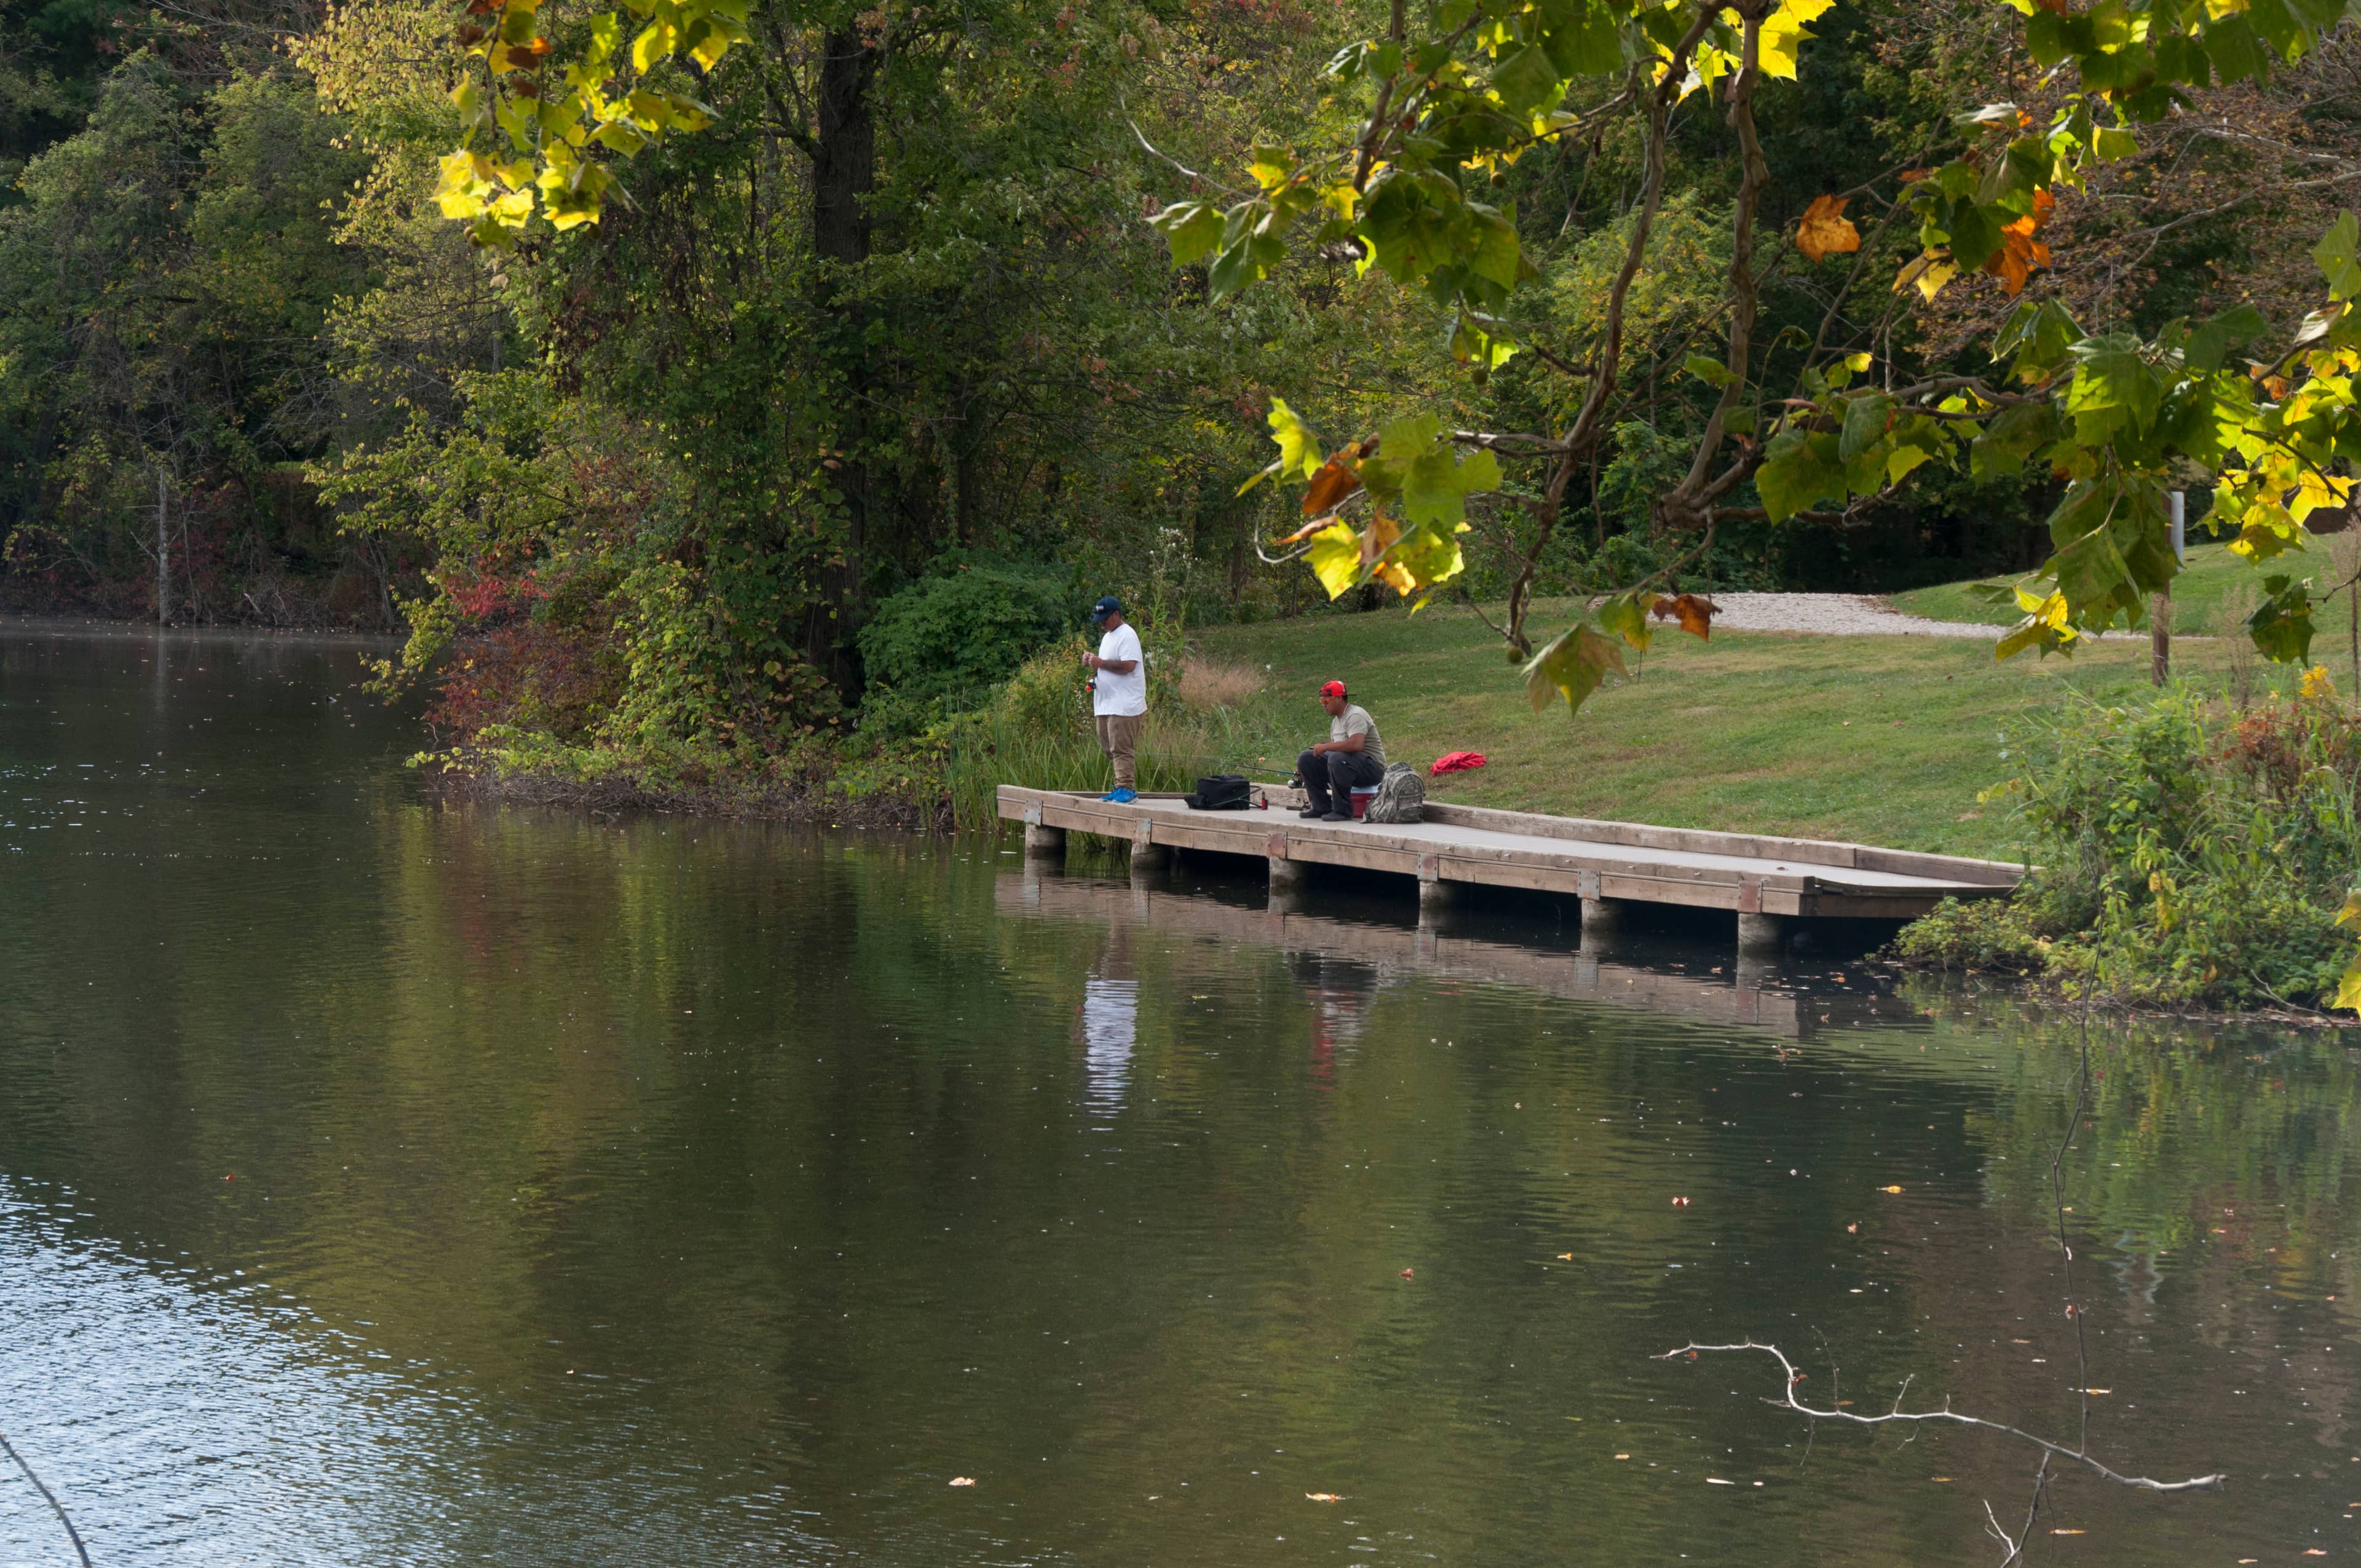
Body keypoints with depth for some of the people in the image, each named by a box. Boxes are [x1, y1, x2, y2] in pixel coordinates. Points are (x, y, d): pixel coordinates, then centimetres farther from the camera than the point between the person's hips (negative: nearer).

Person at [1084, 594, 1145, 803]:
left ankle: (1125, 788, -13)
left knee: (1121, 749, -13)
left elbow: (1128, 666, -21)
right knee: (1110, 750, 10)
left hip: (1124, 705, -10)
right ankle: (1122, 789, 15)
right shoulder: (1108, 636, 21)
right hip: (1107, 704, 10)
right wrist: (1092, 661, 10)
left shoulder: (1127, 636, -10)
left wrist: (1101, 663, -14)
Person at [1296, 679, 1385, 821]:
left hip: (1371, 768, -10)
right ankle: (1322, 807, 4)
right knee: (1306, 759, 2)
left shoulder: (1355, 716, -14)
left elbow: (1356, 744, -32)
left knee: (1337, 759, -39)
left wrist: (1325, 746, -24)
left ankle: (1342, 811, -27)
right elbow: (1336, 749, 21)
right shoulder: (1336, 721, 17)